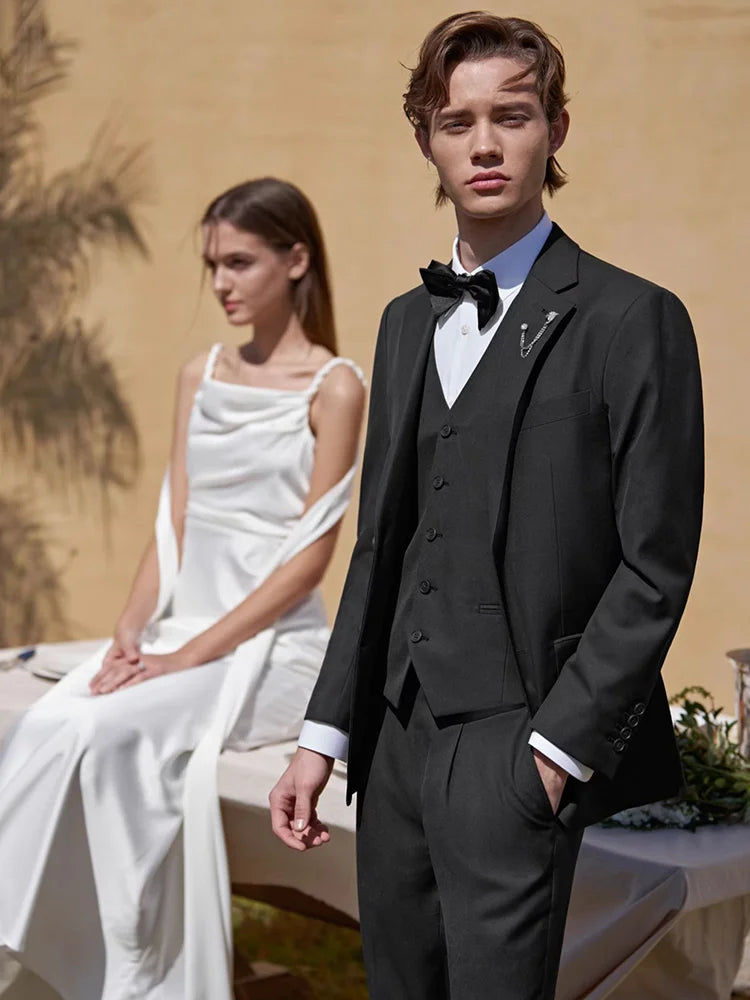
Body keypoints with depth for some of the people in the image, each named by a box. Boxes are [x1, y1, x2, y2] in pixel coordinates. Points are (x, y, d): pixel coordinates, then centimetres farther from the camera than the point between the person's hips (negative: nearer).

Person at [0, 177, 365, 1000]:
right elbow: (174, 527, 12)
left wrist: (191, 656, -16)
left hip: (273, 646, -5)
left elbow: (309, 557, -11)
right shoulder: (200, 376, 14)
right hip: (178, 633, 5)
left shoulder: (334, 388, -5)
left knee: (109, 734, -28)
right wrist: (130, 636, -4)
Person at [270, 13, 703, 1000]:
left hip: (520, 745, -6)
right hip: (398, 735, 6)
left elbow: (654, 568, -9)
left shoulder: (630, 319, -6)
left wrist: (557, 746, -13)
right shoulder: (406, 323, 14)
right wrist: (326, 733, 9)